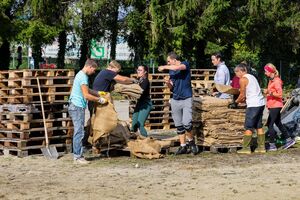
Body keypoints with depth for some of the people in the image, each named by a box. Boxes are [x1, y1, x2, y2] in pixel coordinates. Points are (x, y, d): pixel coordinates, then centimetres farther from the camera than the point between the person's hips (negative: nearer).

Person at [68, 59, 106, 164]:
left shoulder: (81, 75, 17)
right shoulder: (83, 77, -16)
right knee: (79, 132, -8)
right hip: (78, 107, -11)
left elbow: (87, 90, 27)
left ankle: (77, 155, 16)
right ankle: (78, 157, -6)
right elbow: (86, 95, -20)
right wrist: (99, 100, -10)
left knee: (79, 132, 13)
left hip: (76, 107, 11)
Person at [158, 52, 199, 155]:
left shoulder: (185, 64, -4)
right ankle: (183, 146, 12)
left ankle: (191, 142, 4)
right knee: (179, 126, 6)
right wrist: (168, 83, -6)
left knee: (187, 123, -17)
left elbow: (178, 68, -27)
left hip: (186, 99, -6)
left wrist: (164, 67, -13)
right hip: (175, 100, 6)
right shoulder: (171, 71, 12)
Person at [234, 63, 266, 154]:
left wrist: (237, 101, 11)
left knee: (248, 127, -4)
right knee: (259, 126, 12)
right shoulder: (252, 77, 19)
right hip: (261, 103, 9)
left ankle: (246, 148, -4)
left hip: (253, 105, -9)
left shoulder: (243, 79, -7)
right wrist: (243, 99, 19)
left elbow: (242, 95, -6)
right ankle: (261, 147, 13)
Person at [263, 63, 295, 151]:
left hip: (275, 106, -10)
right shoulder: (271, 80, 13)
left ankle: (272, 145, -4)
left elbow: (279, 94, -21)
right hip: (273, 105, 10)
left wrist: (269, 92, -24)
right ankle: (288, 140, 22)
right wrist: (267, 92, 13)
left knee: (270, 125, -8)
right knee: (278, 123, 15)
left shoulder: (276, 81, -16)